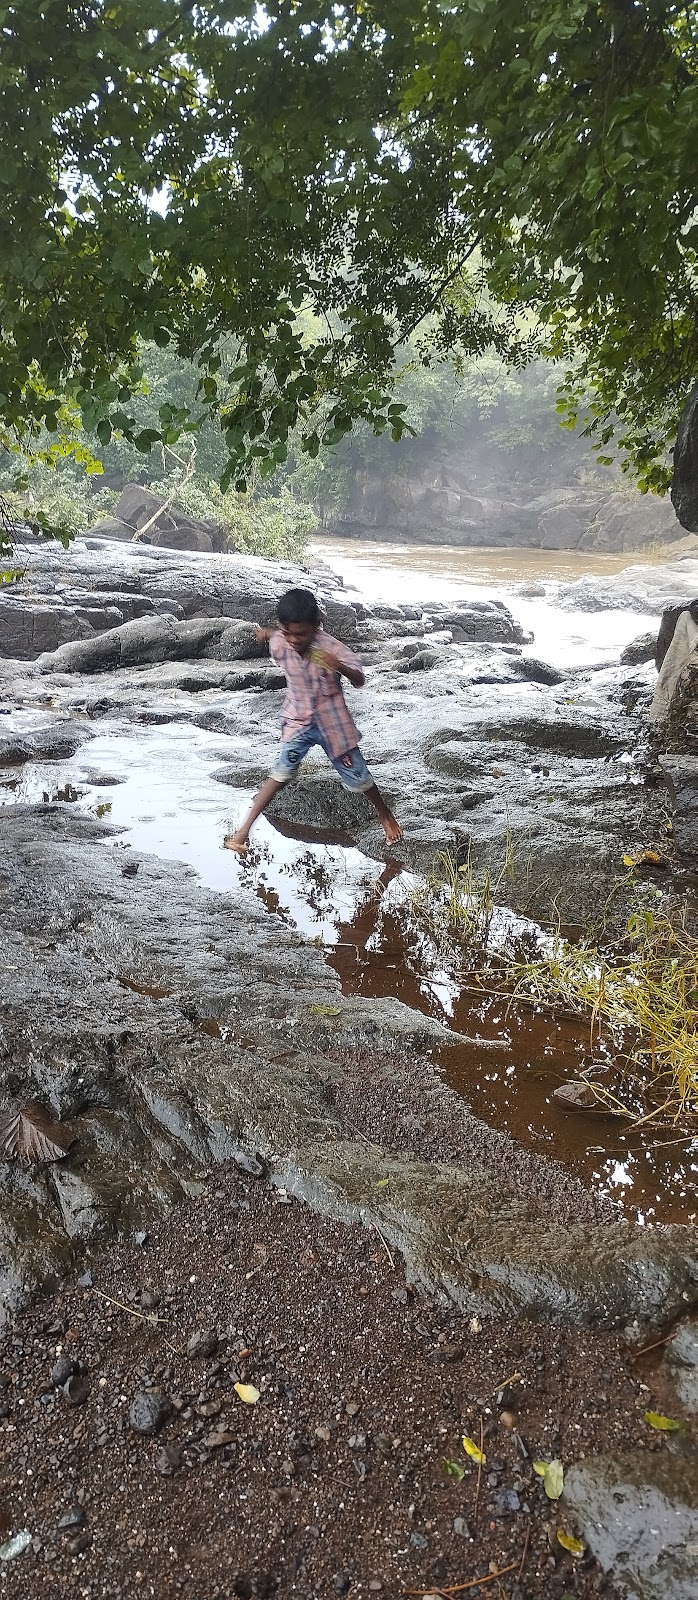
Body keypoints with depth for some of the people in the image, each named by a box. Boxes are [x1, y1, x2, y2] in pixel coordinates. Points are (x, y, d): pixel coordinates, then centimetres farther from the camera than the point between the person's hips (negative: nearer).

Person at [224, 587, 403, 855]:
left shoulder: (330, 647, -24)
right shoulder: (279, 644, -13)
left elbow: (359, 681, -28)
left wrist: (339, 667, -45)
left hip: (332, 723, -2)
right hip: (297, 722, 2)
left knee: (357, 777, 8)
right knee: (280, 774, -11)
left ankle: (385, 814, 35)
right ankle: (244, 830, -5)